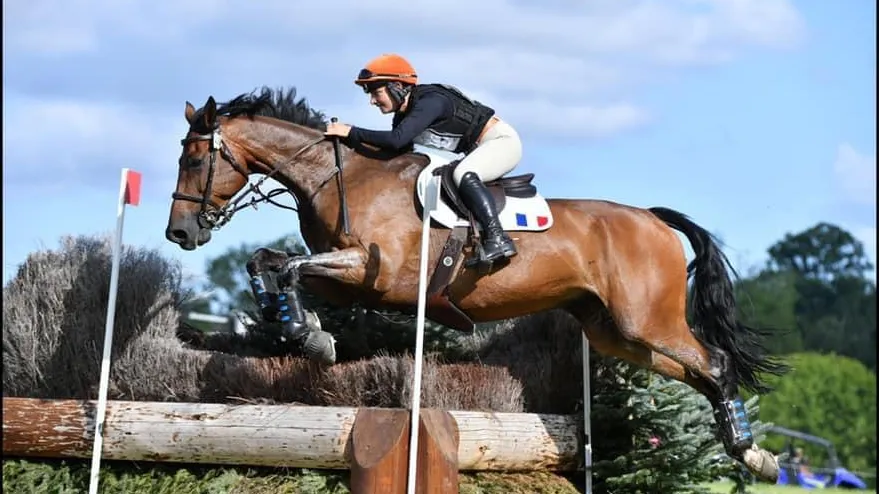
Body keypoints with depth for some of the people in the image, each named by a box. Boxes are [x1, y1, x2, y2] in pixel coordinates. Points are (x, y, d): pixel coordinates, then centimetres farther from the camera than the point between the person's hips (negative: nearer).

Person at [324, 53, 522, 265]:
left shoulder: (430, 102, -27)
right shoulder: (403, 115, 2)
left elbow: (397, 139, -39)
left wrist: (351, 132, -32)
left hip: (502, 139, -10)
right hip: (479, 150, 10)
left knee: (463, 174, -33)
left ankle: (497, 238, -36)